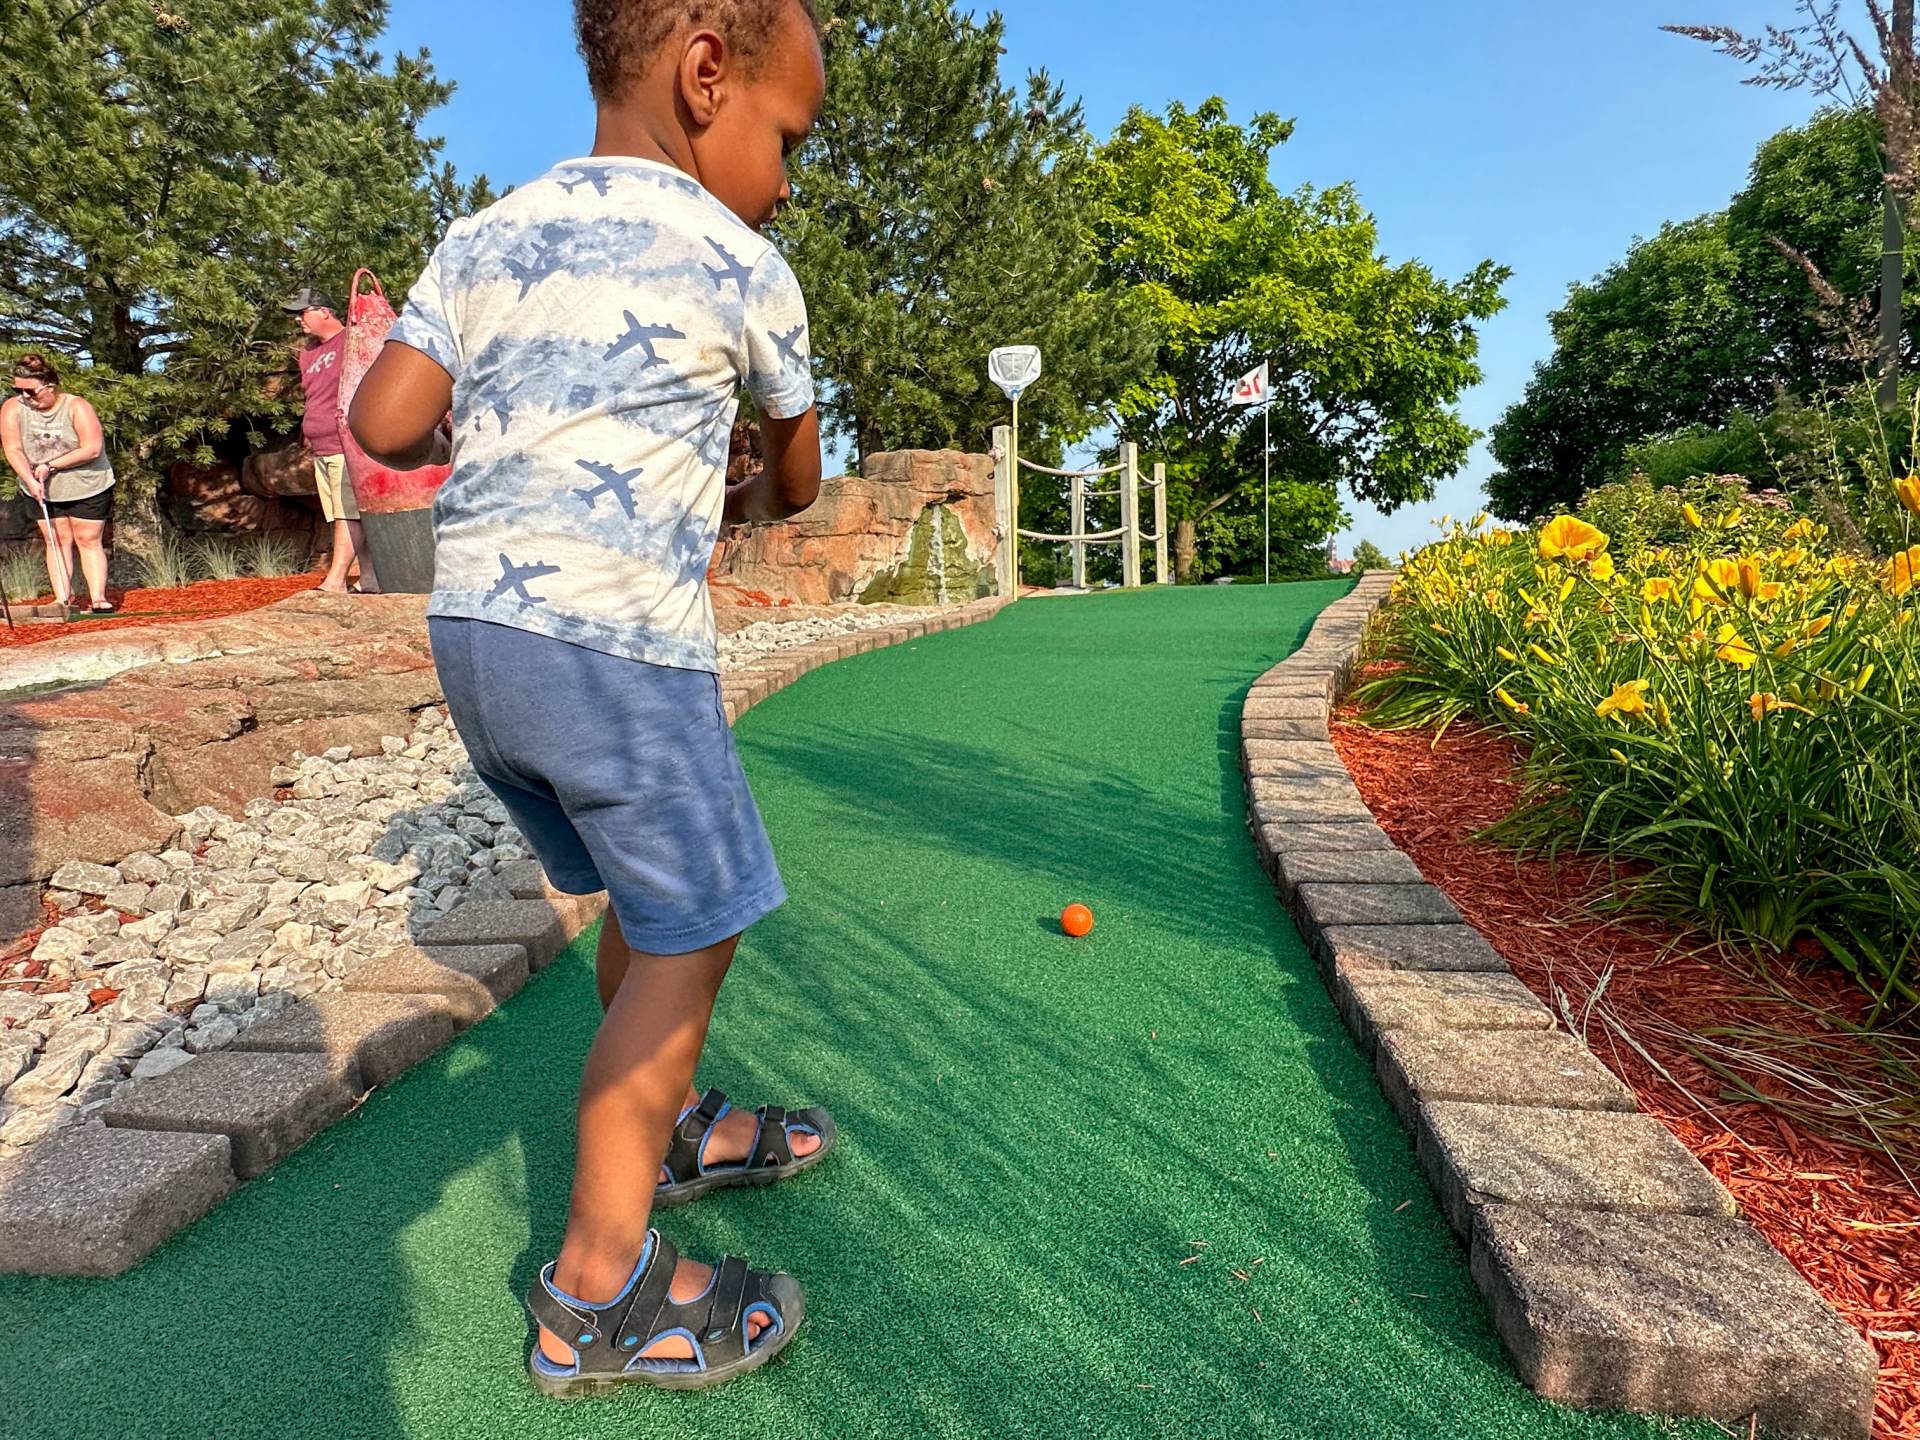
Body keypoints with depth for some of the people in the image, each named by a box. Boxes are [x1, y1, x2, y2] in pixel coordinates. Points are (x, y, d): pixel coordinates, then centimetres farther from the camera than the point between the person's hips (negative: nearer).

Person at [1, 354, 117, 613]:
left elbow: (92, 449, -22)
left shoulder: (77, 407, -16)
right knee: (56, 542, 4)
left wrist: (50, 465, -20)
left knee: (89, 541, 0)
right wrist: (30, 480, -23)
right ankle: (63, 599, 4)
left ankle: (98, 598, -2)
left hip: (87, 487, -3)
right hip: (44, 491, 3)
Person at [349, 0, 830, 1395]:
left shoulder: (482, 237, 14)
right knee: (690, 931, 3)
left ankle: (673, 1129, 38)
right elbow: (798, 468, 15)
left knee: (644, 897, 21)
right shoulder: (740, 263, 1)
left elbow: (386, 423, 3)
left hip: (469, 623, 7)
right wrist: (755, 503, 37)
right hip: (617, 641, -7)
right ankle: (600, 1292, 8)